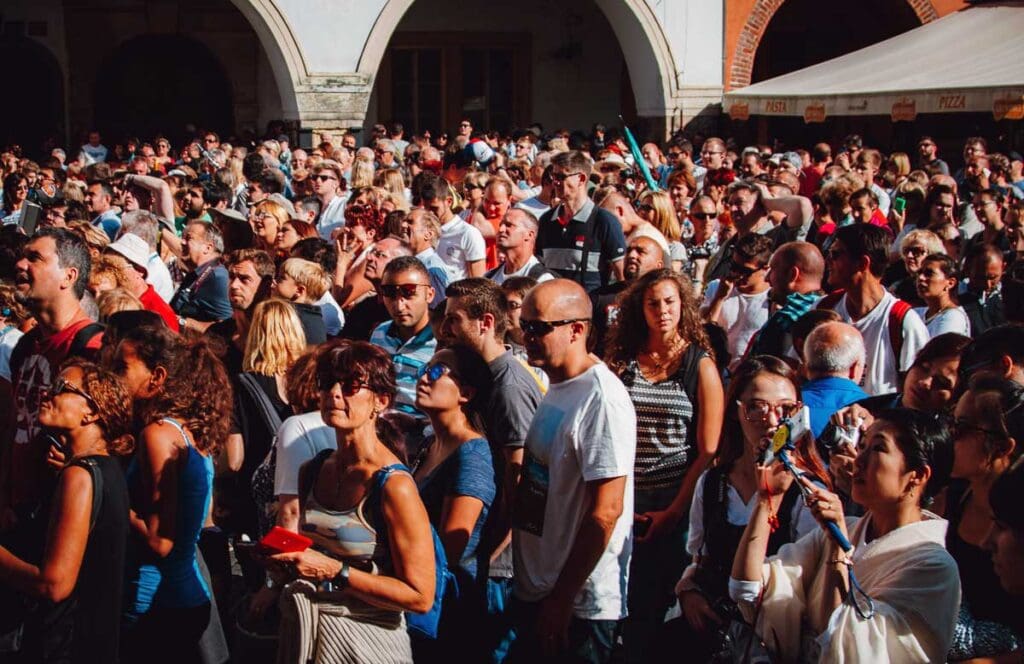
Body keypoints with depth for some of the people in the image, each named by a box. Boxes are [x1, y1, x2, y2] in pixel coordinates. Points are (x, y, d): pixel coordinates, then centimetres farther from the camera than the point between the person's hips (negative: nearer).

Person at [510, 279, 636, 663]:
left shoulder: (602, 399, -19)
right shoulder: (554, 389, 10)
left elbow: (606, 511, -22)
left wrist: (561, 599, -19)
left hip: (579, 607, -9)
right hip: (534, 592, 9)